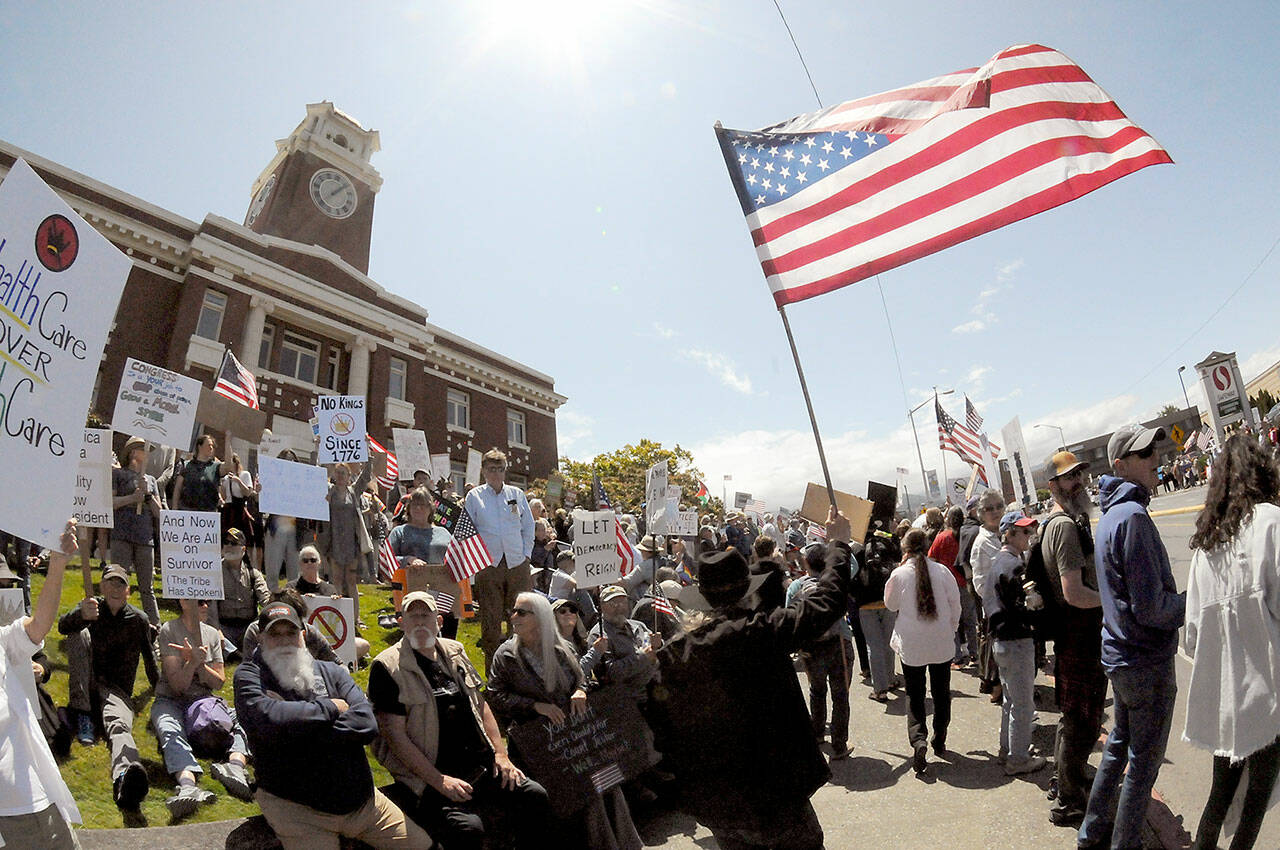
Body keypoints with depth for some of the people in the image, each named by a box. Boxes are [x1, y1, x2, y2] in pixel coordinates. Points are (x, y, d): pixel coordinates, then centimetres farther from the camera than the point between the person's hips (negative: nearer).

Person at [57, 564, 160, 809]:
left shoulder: (138, 619, 6)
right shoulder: (90, 607, 5)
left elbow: (150, 660, 13)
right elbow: (63, 626, -19)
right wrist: (81, 615, -42)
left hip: (116, 689, -1)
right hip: (86, 686, 1)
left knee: (119, 725, -35)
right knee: (80, 633, -20)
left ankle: (124, 778, -69)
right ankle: (83, 715, -24)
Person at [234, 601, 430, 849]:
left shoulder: (331, 671, 7)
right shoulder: (249, 675, 0)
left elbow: (367, 725, -7)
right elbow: (269, 719, -22)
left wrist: (300, 727, -15)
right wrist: (331, 707, -10)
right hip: (299, 811, -3)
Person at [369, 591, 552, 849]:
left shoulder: (454, 652, 12)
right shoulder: (388, 667, -7)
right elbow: (396, 736, -11)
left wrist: (501, 755, 6)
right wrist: (440, 781, -16)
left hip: (480, 765, 6)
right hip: (427, 778, -6)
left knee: (535, 796, -8)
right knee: (468, 828, -28)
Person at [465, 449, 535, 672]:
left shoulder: (517, 494, 10)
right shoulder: (474, 496, 5)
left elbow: (529, 527, 13)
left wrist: (526, 553, 4)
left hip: (517, 564, 2)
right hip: (488, 565, -1)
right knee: (490, 620, 2)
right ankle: (492, 671, 13)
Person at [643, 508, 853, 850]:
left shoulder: (670, 655, -11)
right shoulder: (760, 633, -21)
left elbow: (661, 728, -2)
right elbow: (826, 603, -12)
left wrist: (685, 776, 15)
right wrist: (838, 543, 1)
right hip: (773, 793, -3)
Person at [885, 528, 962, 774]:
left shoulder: (899, 574, -11)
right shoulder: (942, 571, -7)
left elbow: (891, 604, 4)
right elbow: (955, 606, 0)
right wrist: (951, 630, 17)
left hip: (911, 645, -2)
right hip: (942, 643, 2)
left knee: (914, 695, 8)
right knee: (941, 692, 19)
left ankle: (918, 740, -12)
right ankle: (940, 742, 28)